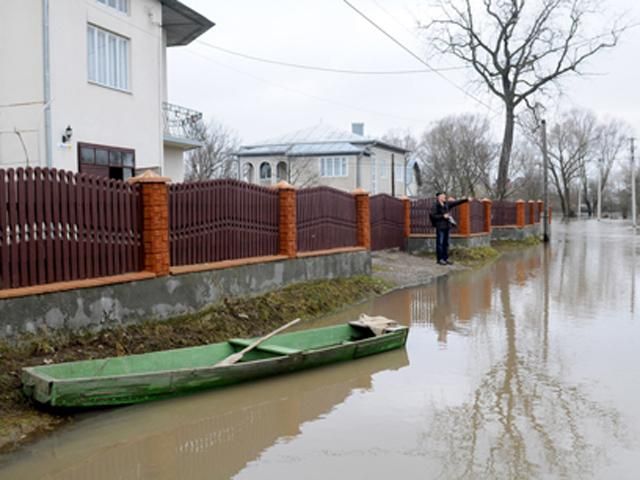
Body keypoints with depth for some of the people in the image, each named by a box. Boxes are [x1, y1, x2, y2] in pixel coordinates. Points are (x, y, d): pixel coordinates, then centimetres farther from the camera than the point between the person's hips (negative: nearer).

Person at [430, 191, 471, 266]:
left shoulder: (446, 204, 11)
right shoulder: (435, 206, -8)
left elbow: (456, 202, 14)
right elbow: (433, 216, -13)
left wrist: (466, 199, 10)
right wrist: (443, 216, -15)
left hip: (446, 226, 7)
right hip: (440, 227, -7)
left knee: (446, 243, 10)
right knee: (440, 243, -3)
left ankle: (446, 258, 16)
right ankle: (440, 259, 2)